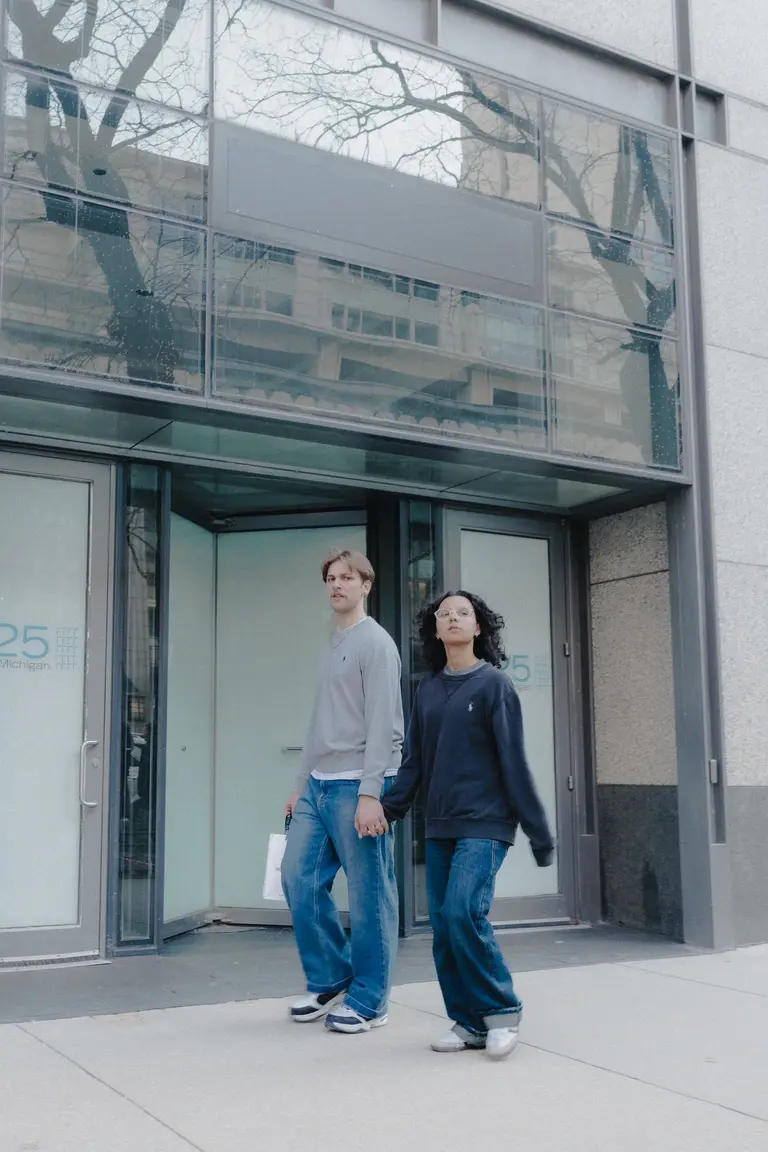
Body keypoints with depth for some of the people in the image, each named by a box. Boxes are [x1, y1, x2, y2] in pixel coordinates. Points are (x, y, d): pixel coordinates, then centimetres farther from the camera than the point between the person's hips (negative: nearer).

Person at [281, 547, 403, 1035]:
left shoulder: (375, 643, -5)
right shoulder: (332, 648, 19)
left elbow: (382, 725, -13)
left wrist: (370, 793, -20)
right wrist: (301, 786, 19)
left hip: (357, 787, -8)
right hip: (318, 786, 8)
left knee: (368, 896, 0)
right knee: (301, 881, 6)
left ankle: (368, 1000, 11)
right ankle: (330, 980, 21)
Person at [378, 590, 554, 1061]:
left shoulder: (494, 684, -5)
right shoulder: (428, 690, 10)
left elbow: (514, 762, -6)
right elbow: (415, 761, 12)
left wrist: (539, 831, -7)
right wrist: (389, 809, 1)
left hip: (485, 823, -5)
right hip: (440, 827, 5)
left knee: (464, 912, -18)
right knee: (443, 926, 3)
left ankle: (502, 1010, 1)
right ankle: (470, 1022, 17)